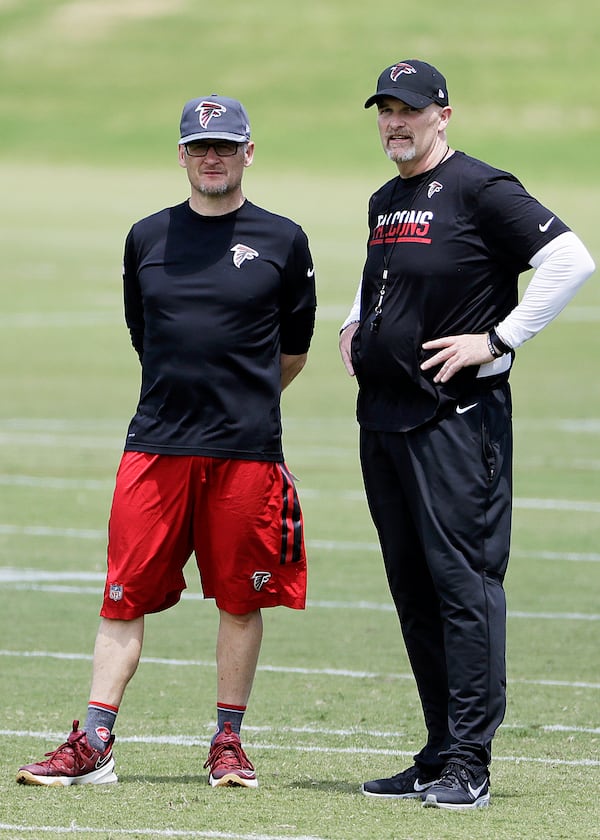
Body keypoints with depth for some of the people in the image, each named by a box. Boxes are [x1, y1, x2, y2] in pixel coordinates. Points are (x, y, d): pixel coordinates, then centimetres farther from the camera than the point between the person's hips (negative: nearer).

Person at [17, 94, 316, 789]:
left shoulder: (282, 241, 3)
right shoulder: (147, 237, 10)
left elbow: (292, 353, 13)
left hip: (247, 451, -2)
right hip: (155, 445, 2)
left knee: (240, 598, 4)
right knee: (126, 595, -1)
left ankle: (228, 742, 14)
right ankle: (93, 744, 0)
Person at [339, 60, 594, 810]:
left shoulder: (479, 190, -9)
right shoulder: (383, 205, 16)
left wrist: (498, 340, -17)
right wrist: (354, 326, 17)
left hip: (457, 420, -9)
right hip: (381, 421, 9)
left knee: (464, 584, -9)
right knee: (413, 591, 10)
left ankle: (468, 765, -10)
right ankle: (439, 756, 16)